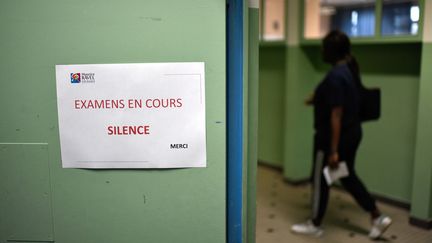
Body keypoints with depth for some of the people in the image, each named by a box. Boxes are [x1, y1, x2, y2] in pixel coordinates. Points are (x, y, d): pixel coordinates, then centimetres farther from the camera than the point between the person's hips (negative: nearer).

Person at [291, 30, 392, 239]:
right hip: (352, 133, 9)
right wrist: (318, 100, 17)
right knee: (348, 176, 21)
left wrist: (333, 151, -24)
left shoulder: (335, 76, -23)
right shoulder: (350, 69, 7)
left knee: (319, 179, 7)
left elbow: (336, 115, -25)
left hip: (332, 137, -9)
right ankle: (378, 217, 25)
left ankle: (314, 225, 23)